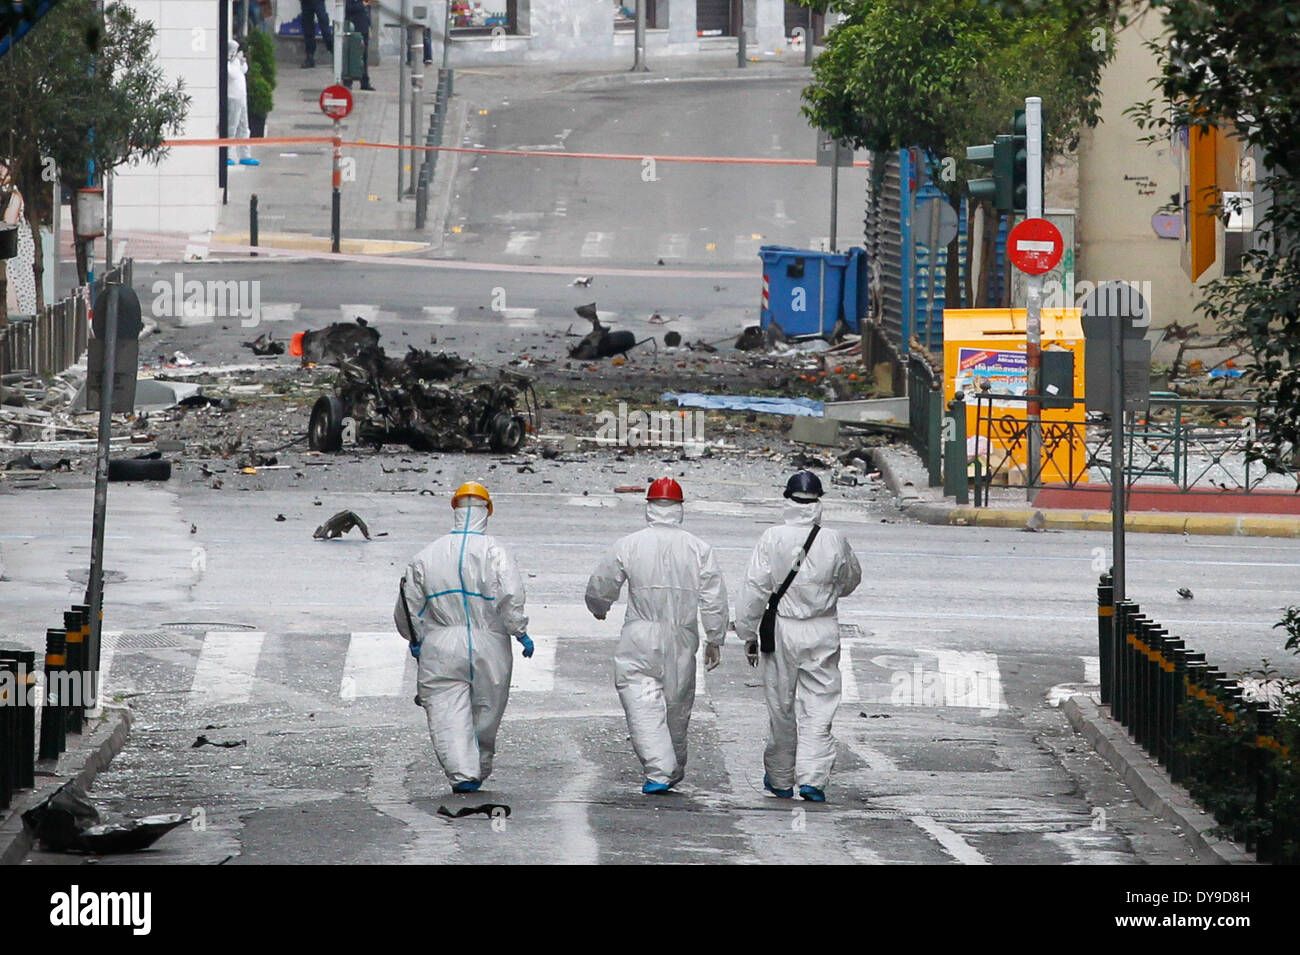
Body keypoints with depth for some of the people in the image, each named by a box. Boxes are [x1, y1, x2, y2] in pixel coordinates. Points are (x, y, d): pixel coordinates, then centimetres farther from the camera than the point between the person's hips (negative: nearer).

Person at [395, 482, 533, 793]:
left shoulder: (428, 555, 6)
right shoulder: (493, 552, -5)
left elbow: (409, 603, 12)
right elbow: (511, 596, -16)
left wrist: (414, 639, 27)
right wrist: (520, 633, -5)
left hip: (441, 646, 1)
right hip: (488, 645, -1)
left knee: (448, 712, -4)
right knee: (486, 710, 15)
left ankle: (462, 772, -21)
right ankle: (480, 771, 28)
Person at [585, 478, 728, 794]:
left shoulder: (628, 545, -5)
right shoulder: (699, 548, -1)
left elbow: (599, 588, 4)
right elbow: (715, 598, 0)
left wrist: (599, 609, 27)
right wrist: (714, 640, 11)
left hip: (640, 640, -2)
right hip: (682, 642, 3)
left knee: (644, 706, -4)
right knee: (677, 705, 16)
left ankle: (658, 771, -18)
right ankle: (674, 771, 30)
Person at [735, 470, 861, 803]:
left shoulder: (772, 539, -10)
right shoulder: (834, 541, -6)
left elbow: (755, 589, -7)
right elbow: (851, 580, 11)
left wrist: (748, 633, 2)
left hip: (781, 630, 0)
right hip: (823, 632, 0)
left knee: (781, 707, 11)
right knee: (818, 707, 2)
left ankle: (780, 779, 23)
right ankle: (812, 777, -10)